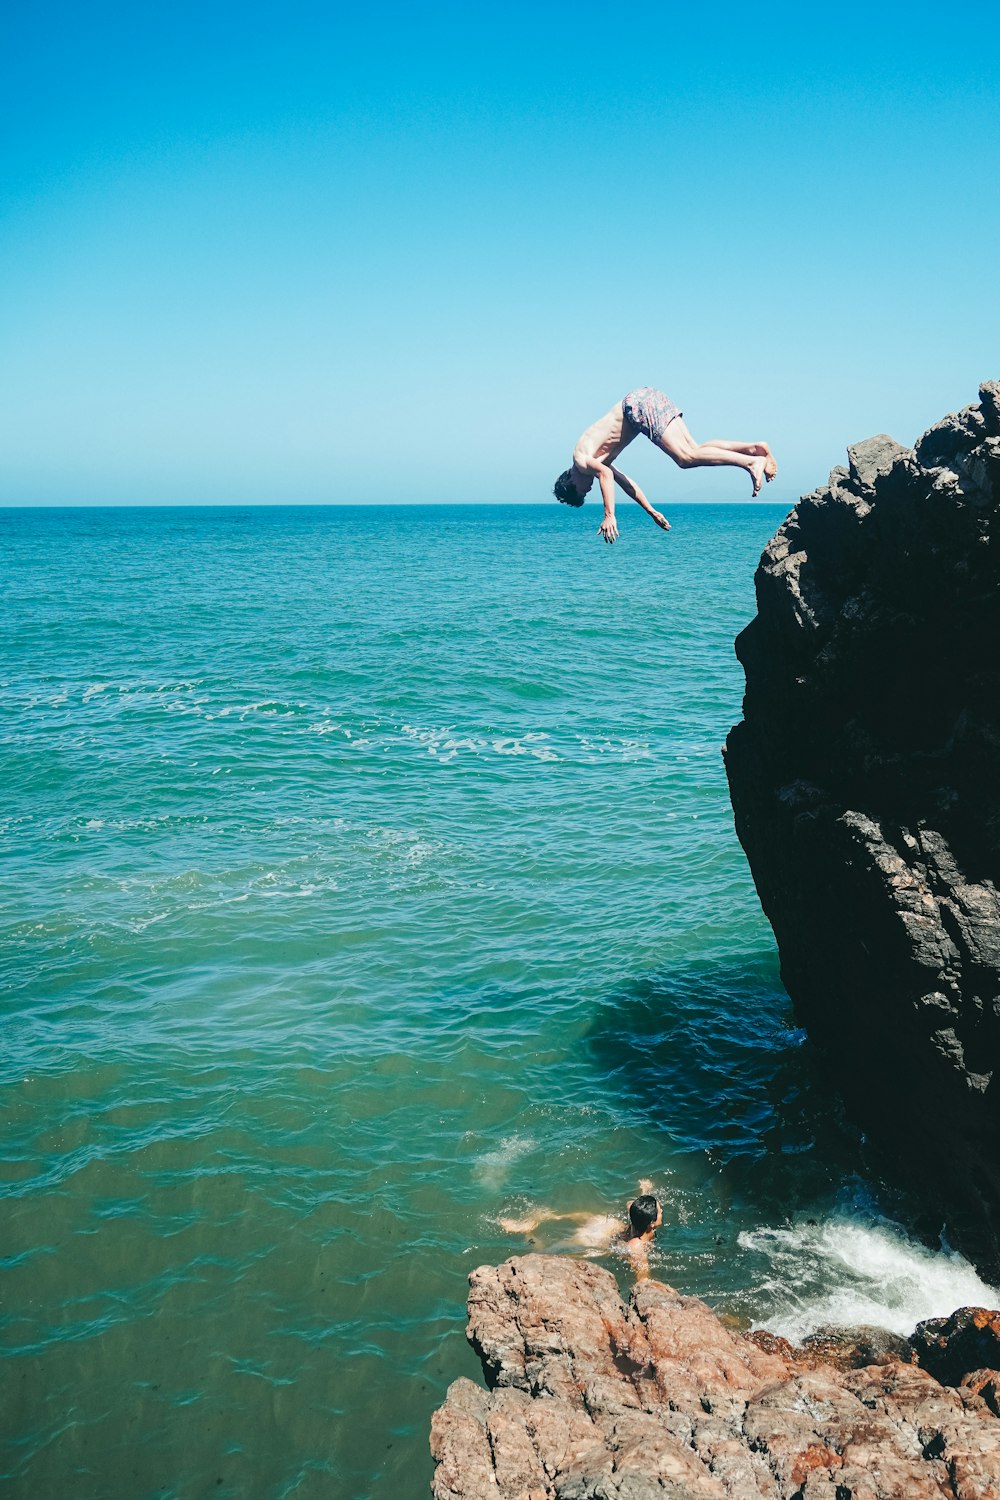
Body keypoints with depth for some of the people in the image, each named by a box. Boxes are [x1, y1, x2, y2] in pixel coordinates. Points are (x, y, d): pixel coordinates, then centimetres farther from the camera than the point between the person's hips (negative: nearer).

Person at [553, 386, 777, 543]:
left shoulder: (581, 460, 0)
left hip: (639, 406, -8)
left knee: (687, 457, -16)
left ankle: (752, 462, -27)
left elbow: (606, 475, -20)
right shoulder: (596, 460, 25)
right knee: (694, 450, 2)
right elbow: (627, 483, 33)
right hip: (648, 397, 8)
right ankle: (755, 449, -9)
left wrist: (609, 516, -21)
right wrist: (652, 512, 37)